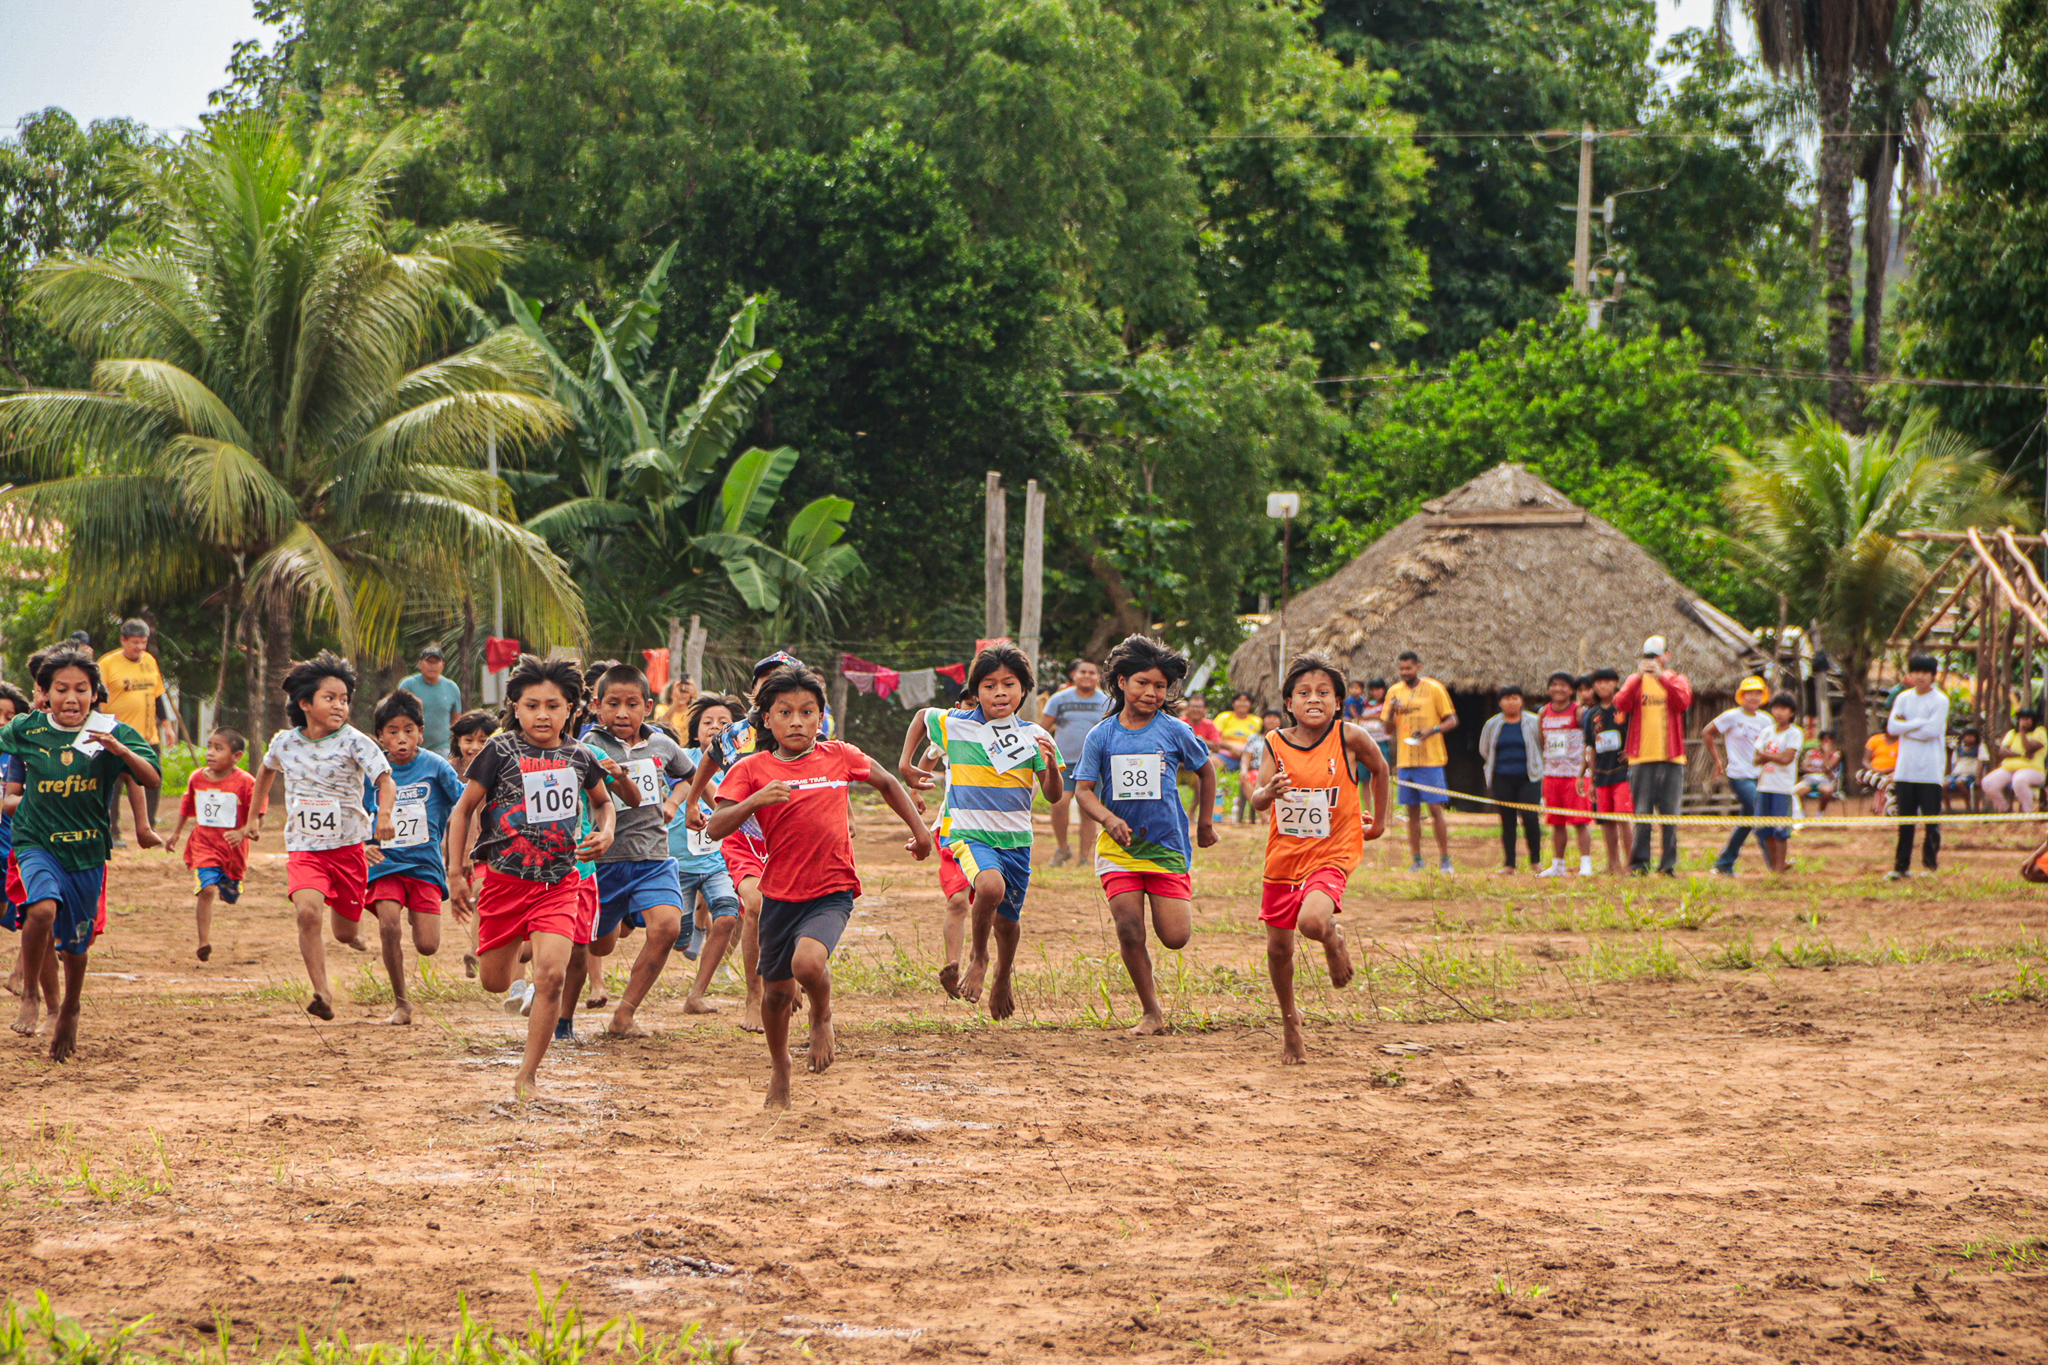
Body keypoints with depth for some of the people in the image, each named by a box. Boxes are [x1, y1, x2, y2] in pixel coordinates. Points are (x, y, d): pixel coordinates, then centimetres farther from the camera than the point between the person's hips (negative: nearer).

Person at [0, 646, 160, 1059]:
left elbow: (152, 779, -17)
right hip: (37, 843, -1)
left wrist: (121, 750, -33)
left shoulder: (112, 732, -7)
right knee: (43, 909, -29)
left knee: (74, 944, 12)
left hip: (87, 851, 1)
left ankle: (70, 1010, 40)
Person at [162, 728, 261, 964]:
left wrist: (242, 833, -28)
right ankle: (204, 942, -19)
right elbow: (187, 806, 18)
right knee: (206, 889, -20)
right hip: (204, 844, 1)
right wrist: (176, 833, 20)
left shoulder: (246, 783, -13)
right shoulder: (197, 778, 0)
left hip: (233, 849, -1)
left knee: (230, 895, 17)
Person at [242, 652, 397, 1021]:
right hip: (304, 849, 1)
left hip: (348, 848, -1)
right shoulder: (284, 742, 0)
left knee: (346, 932, 9)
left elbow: (386, 780, -20)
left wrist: (384, 814, -40)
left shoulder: (354, 742, -10)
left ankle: (353, 932, 49)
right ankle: (322, 993, -24)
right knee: (307, 911, -26)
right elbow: (267, 772, 23)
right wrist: (254, 817, 26)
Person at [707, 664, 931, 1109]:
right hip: (780, 893, 2)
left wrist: (919, 830, 18)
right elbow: (716, 827, -13)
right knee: (776, 990, 12)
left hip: (832, 892, -2)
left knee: (808, 962, -28)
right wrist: (756, 800, -28)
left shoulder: (838, 757, 0)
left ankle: (822, 1018, 7)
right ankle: (779, 1068, 41)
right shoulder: (752, 769, -4)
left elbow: (887, 783, 19)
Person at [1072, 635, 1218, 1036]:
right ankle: (1150, 1011, 5)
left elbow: (1205, 770, 14)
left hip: (1166, 843, 0)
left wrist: (1205, 823, 19)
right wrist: (1108, 818, -22)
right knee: (1129, 931, -10)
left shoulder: (1174, 731, -1)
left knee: (1175, 937, -6)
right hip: (1118, 846, 0)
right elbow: (1083, 789, -3)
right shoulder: (1102, 736, -1)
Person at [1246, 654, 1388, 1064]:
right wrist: (1268, 792, -35)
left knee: (1312, 921, -30)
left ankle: (1333, 939, 8)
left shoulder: (1348, 738, -10)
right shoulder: (1276, 744, -5)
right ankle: (1289, 1022, 33)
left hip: (1331, 854, -3)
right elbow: (1257, 801, -12)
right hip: (1284, 855, 3)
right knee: (1278, 947, 10)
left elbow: (1379, 768, 9)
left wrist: (1379, 821, 16)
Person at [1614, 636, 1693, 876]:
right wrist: (1639, 677, -16)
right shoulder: (1635, 680, 13)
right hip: (1641, 757, 0)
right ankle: (1639, 863, 0)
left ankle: (1669, 863, 4)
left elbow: (1683, 702, -10)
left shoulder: (1677, 680, 12)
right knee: (1641, 814, -4)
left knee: (1670, 813, 0)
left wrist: (1662, 677, -18)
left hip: (1671, 757, 0)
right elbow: (1621, 704, -6)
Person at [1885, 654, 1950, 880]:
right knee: (1904, 821, 5)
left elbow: (1931, 731, -15)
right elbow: (1892, 728, -2)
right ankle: (1901, 865, 10)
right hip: (1905, 769, 4)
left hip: (1930, 771, -4)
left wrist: (1906, 727, -7)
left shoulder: (1940, 700, -3)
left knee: (1932, 819, -2)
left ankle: (1931, 862, 7)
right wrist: (1919, 723, -11)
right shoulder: (1903, 698, 10)